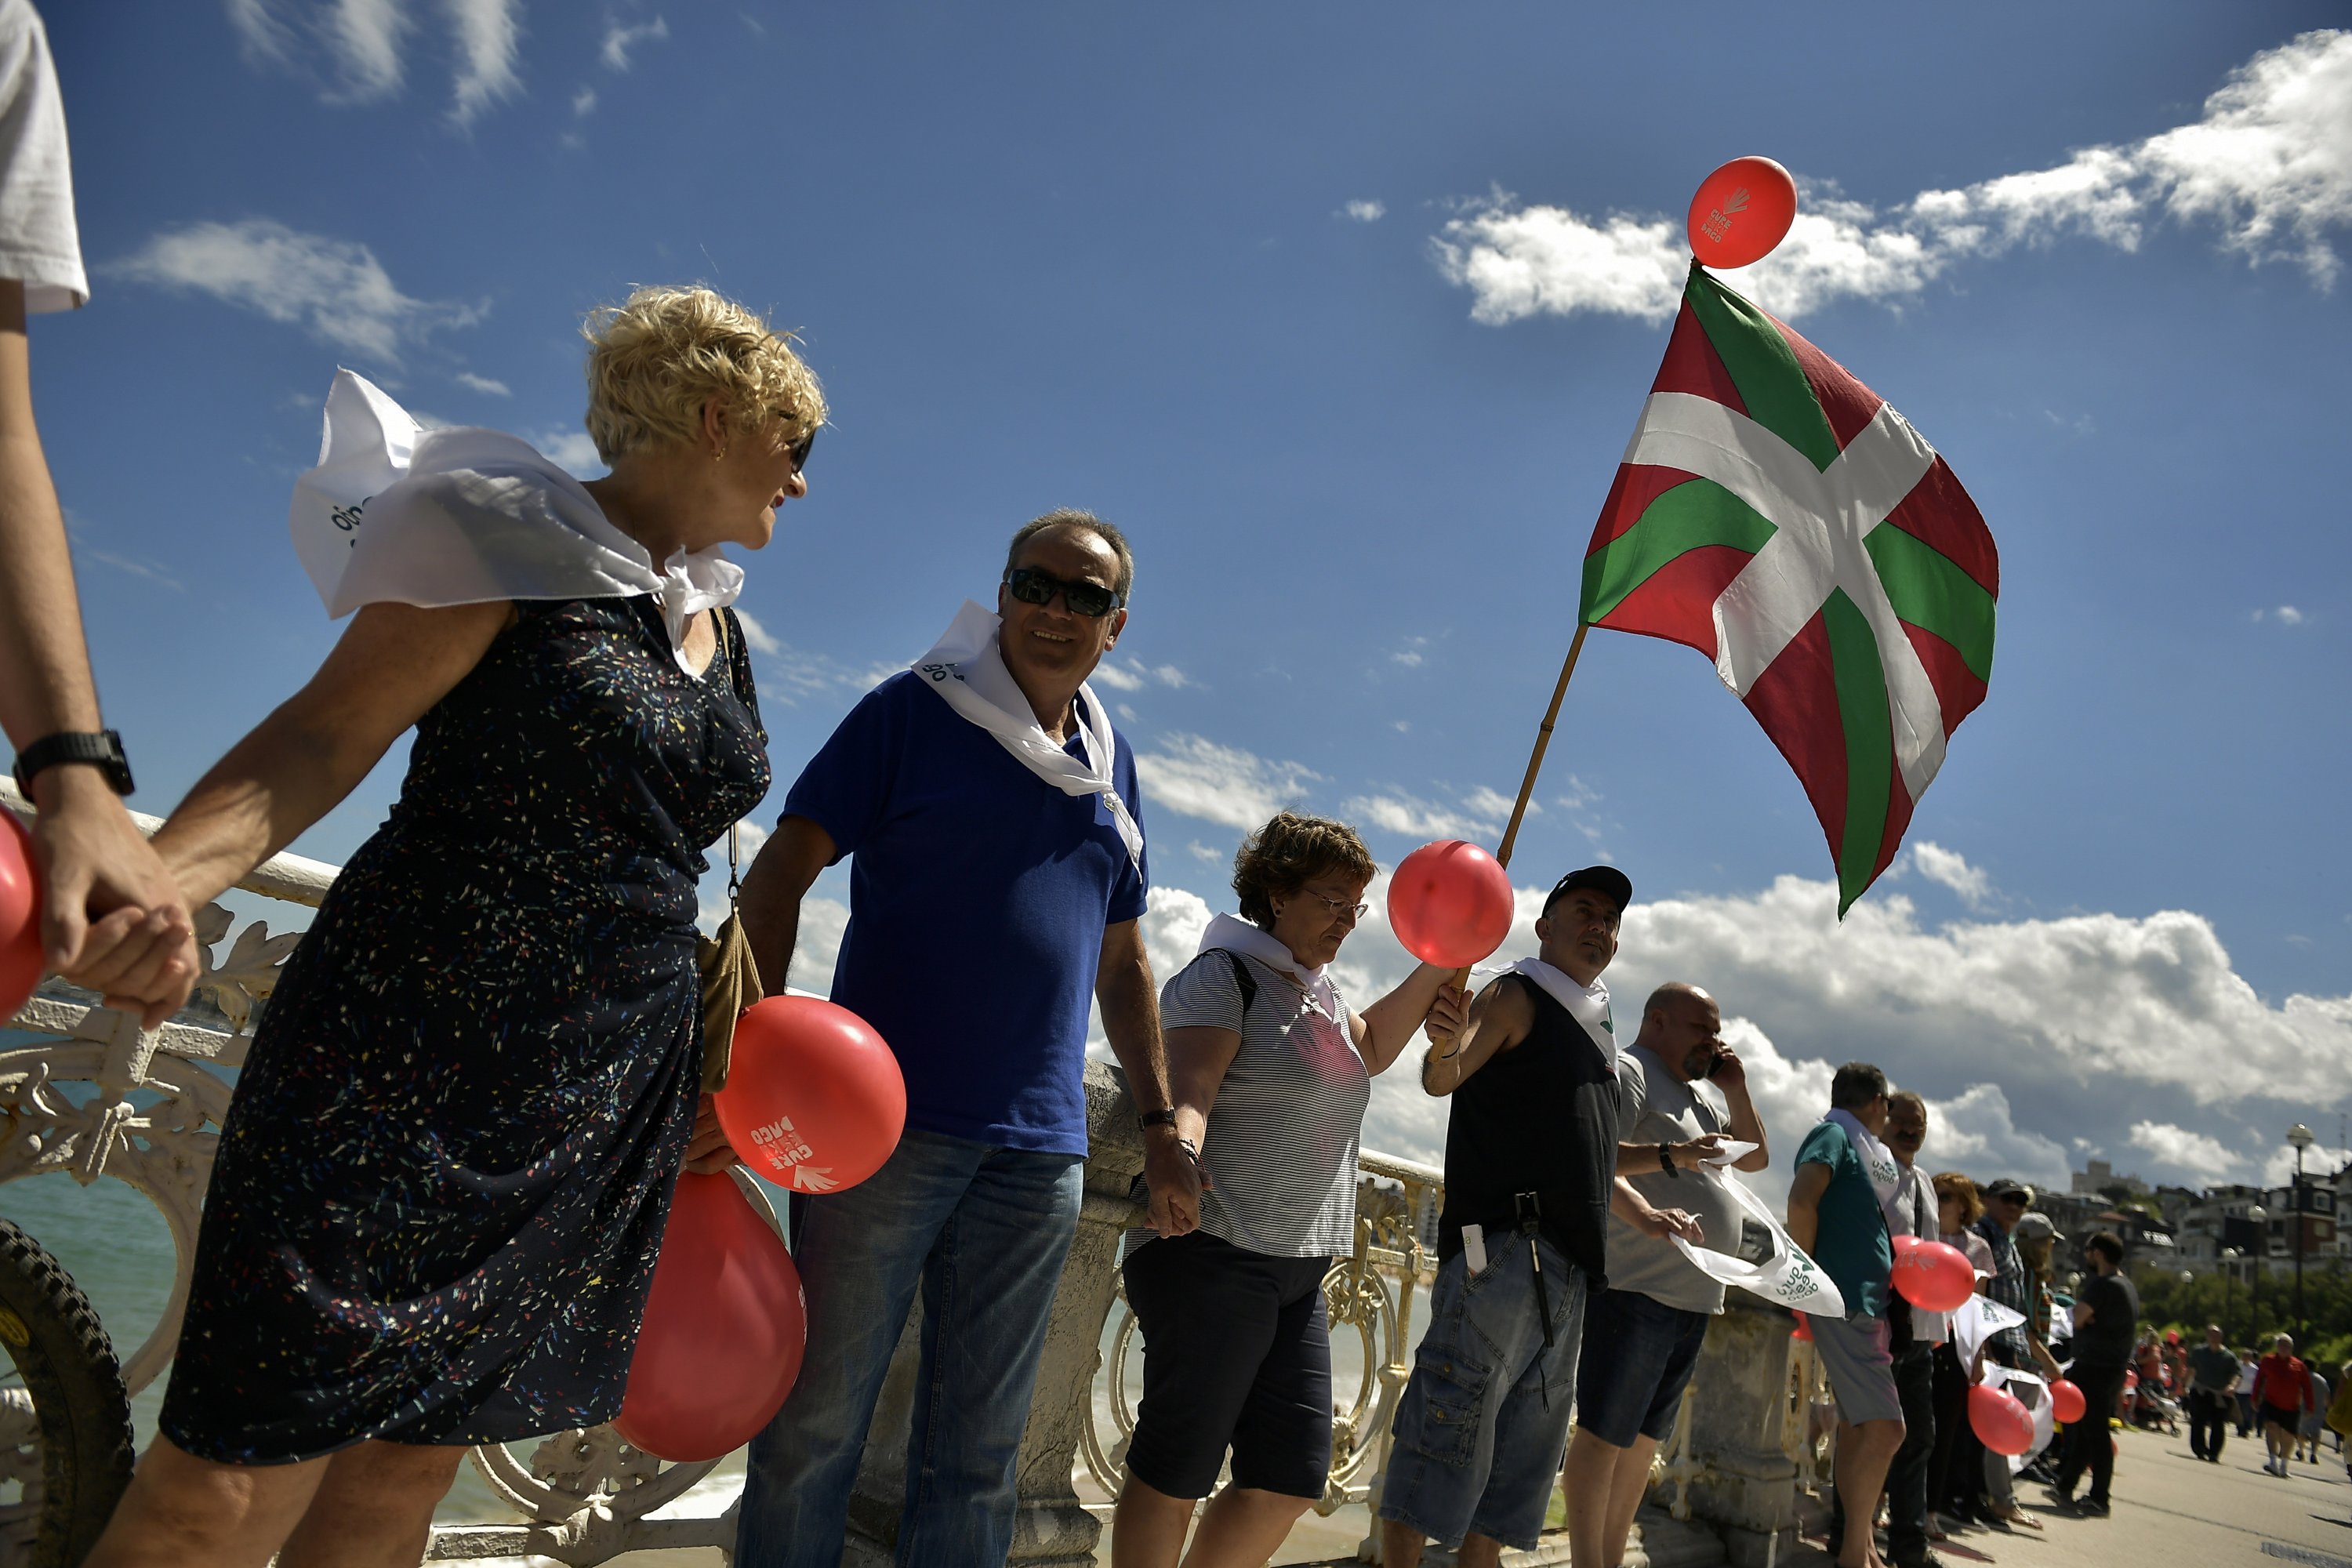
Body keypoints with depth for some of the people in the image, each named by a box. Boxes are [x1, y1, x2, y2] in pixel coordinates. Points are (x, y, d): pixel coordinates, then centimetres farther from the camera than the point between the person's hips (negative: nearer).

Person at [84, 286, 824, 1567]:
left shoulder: (719, 626, 16)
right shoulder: (517, 537, -4)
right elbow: (322, 740, -11)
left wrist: (721, 1073, 20)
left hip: (604, 1104, 7)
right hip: (409, 1060, -6)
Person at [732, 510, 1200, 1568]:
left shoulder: (1114, 768, 16)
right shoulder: (913, 711, 1)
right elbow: (782, 871, -4)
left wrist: (1160, 1124, 17)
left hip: (1039, 1151, 5)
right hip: (886, 1120, -4)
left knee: (977, 1452, 11)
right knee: (815, 1422, 3)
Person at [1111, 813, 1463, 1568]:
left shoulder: (1316, 990, 19)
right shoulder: (1223, 976, -8)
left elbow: (1368, 1050, 34)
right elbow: (1186, 1091, -21)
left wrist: (1431, 974, 19)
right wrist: (1178, 1153, -43)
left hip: (1296, 1274, 9)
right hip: (1213, 1259, -9)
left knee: (1293, 1478, 7)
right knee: (1174, 1471, -5)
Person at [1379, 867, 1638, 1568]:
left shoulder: (1593, 1031, 23)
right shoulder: (1518, 998, -1)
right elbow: (1442, 1078, -20)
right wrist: (1444, 1042, -41)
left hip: (1567, 1267, 9)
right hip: (1505, 1244, -9)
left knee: (1526, 1442, 11)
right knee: (1452, 1420, -12)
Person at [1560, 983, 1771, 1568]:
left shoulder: (1703, 1092, 24)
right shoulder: (1628, 1072, -6)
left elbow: (1756, 1157, 27)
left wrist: (1736, 1090, 13)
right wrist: (1671, 1156, -35)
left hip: (1692, 1296, 9)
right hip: (1635, 1287, -9)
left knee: (1644, 1437, 12)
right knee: (1604, 1432, -8)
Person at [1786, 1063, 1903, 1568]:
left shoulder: (1865, 1149, 21)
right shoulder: (1833, 1135, -7)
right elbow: (1801, 1201, -21)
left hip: (1868, 1304, 9)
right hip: (1843, 1302, -9)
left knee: (1857, 1427, 11)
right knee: (1885, 1428, -12)